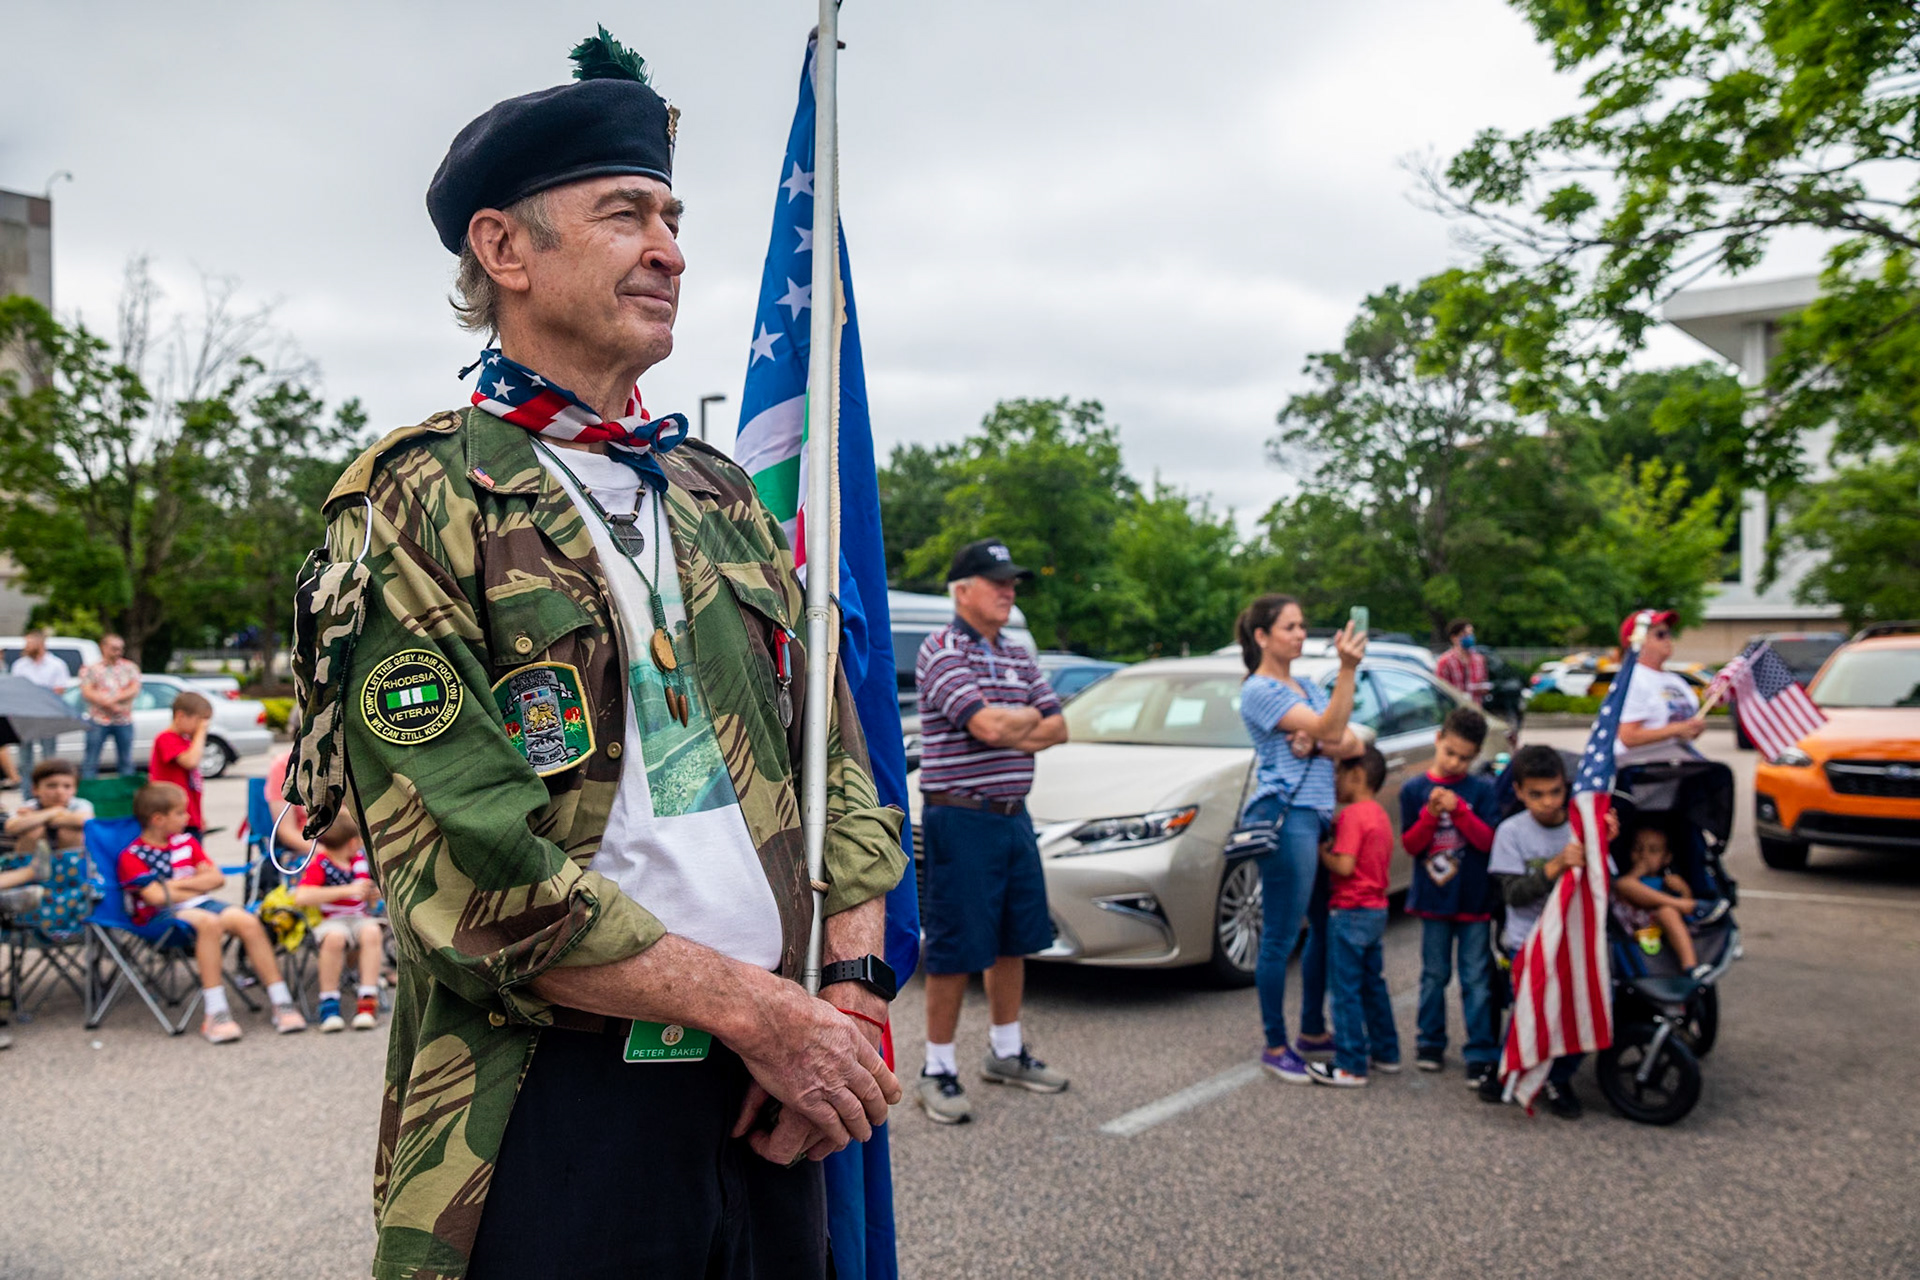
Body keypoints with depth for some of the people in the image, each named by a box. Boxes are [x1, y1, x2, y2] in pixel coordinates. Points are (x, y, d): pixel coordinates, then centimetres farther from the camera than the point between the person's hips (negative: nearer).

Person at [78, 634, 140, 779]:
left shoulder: (130, 668, 11)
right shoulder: (90, 668, 6)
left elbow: (135, 690, -1)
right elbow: (87, 693, -5)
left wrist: (114, 699, -15)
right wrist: (109, 704, -18)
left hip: (124, 720, 2)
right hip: (98, 720, -2)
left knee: (126, 761, 7)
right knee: (90, 761, -1)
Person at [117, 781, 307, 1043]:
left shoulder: (185, 842, 18)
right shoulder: (132, 856, -1)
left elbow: (216, 878, 11)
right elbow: (156, 896, -14)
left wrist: (179, 884, -4)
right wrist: (196, 888, -1)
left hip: (200, 903, 6)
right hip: (163, 915, -6)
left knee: (248, 921, -22)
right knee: (209, 923, -37)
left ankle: (281, 1002, -20)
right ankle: (214, 1012, -38)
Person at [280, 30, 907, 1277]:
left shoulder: (721, 496, 12)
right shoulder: (417, 506, -7)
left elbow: (836, 755, 9)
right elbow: (469, 868, -16)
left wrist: (852, 990, -5)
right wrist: (756, 1010, -16)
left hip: (773, 1101, 6)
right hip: (555, 1116, -5)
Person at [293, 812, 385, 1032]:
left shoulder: (363, 859, 11)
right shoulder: (319, 864, -6)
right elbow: (301, 897, -23)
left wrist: (377, 893, 1)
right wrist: (347, 891, -22)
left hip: (361, 918, 4)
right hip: (332, 920, -3)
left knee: (371, 932, -31)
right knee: (334, 937, -37)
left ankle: (368, 1001, -27)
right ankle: (329, 1004, -21)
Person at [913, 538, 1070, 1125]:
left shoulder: (1018, 657, 13)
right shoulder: (941, 651, -12)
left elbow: (1057, 728, 8)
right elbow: (987, 724, -23)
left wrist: (1007, 729, -10)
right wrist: (1028, 715, -3)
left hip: (1014, 816, 8)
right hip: (961, 819, -8)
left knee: (1013, 940, 16)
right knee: (954, 949, -2)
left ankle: (1006, 1052, 31)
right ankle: (938, 1071, 10)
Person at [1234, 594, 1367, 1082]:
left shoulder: (1308, 688, 19)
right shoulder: (1259, 690, -8)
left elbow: (1350, 743, 10)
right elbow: (1328, 728, -19)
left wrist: (1316, 743, -10)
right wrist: (1348, 668, -29)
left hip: (1317, 814, 9)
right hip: (1284, 816, -8)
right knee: (1281, 938, -3)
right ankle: (1275, 1046, 5)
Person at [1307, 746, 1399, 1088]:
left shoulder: (1352, 814, -17)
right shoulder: (1380, 815, 13)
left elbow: (1344, 866, -23)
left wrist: (1319, 853, -8)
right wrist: (1337, 834, 11)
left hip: (1350, 912, -9)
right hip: (1377, 910, 9)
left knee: (1346, 989, -4)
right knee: (1373, 984, 18)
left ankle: (1350, 1066, -1)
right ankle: (1386, 1053, 26)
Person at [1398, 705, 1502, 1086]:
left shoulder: (1482, 790, -3)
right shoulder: (1415, 789, 0)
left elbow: (1488, 840, -10)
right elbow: (1410, 845, -2)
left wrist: (1458, 809, -21)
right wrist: (1430, 815, -18)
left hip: (1474, 900, -1)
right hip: (1433, 898, 1)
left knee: (1477, 980, 1)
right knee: (1434, 975, 13)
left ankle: (1481, 1054, 5)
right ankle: (1431, 1043, 25)